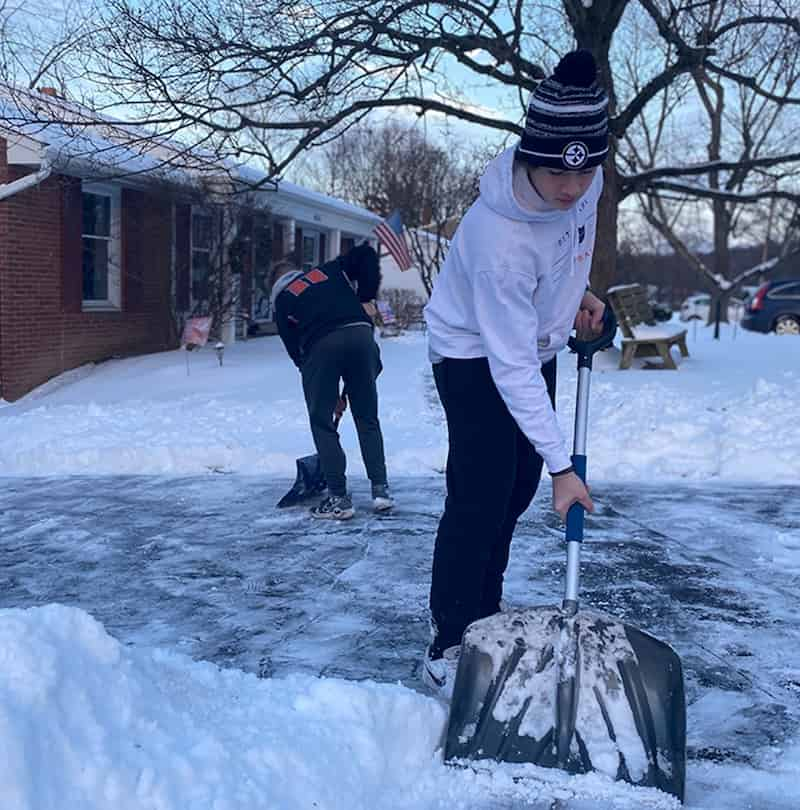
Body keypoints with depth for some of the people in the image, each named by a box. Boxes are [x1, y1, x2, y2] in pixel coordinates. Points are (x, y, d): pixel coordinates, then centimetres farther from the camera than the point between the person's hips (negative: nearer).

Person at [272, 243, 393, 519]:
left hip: (319, 346, -2)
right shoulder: (330, 270, 30)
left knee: (322, 423, 11)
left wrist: (332, 395, 25)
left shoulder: (281, 302, 25)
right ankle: (380, 489, 15)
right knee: (368, 419, 15)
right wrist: (366, 298, 13)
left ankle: (339, 499, 10)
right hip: (359, 333, 2)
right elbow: (366, 253, 14)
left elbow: (295, 350, 22)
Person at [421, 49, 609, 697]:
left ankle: (485, 614, 30)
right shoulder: (499, 239, -39)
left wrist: (580, 292, 2)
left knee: (518, 488, 13)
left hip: (537, 342, 7)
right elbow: (511, 368, -36)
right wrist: (562, 465, -33)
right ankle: (448, 646, 1)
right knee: (479, 498, -11)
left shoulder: (585, 181, -18)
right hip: (475, 356, -7)